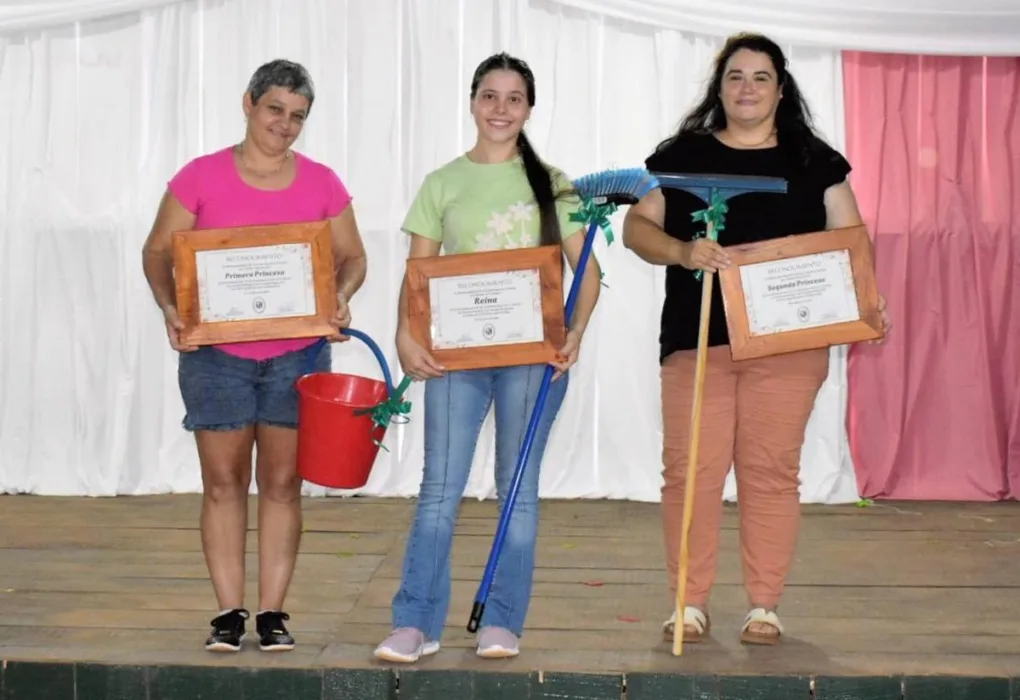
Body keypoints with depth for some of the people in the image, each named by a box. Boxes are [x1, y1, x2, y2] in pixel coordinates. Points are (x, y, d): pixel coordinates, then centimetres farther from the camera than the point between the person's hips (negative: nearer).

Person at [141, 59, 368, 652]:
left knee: (282, 483, 6)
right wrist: (170, 306, -16)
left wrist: (341, 297, -12)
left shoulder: (321, 184, 3)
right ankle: (229, 612, 13)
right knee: (223, 483, 3)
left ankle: (273, 613, 14)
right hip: (215, 352, -1)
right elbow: (158, 252, 1)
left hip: (297, 354, 2)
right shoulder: (201, 177, -2)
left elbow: (352, 256, 8)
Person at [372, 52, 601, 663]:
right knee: (440, 487, -3)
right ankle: (416, 623, 1)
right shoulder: (443, 184, 7)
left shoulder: (552, 184, 7)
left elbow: (586, 269, 5)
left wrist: (576, 331, -12)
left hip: (534, 352, 0)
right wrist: (405, 337, -12)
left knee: (518, 487, 5)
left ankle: (503, 623, 13)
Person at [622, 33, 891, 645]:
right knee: (690, 469, -3)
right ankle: (691, 604, 8)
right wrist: (682, 252, -15)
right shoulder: (681, 155, 9)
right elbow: (637, 227, 5)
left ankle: (765, 608, 11)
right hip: (697, 338, 0)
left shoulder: (814, 160, 11)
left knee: (772, 471, 2)